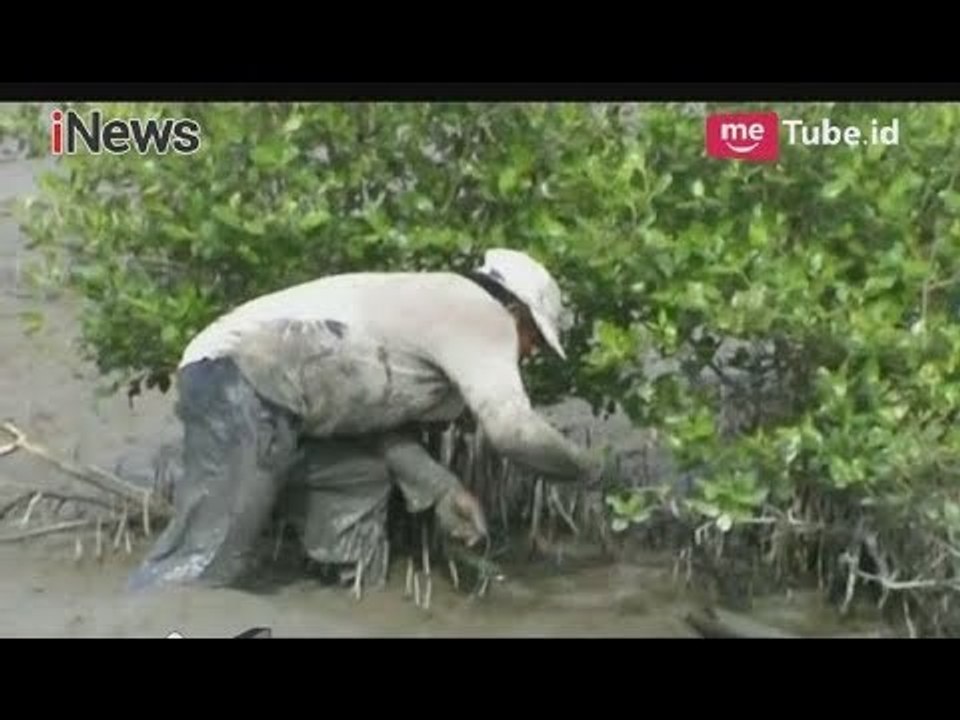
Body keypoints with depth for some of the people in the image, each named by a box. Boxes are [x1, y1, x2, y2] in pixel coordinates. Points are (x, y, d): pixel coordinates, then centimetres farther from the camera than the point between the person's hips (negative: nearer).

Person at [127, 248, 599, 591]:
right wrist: (583, 470, 7)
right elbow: (512, 429, -11)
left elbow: (380, 416, 24)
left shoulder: (437, 309, 29)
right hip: (248, 382, -11)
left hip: (229, 370, 11)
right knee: (206, 559, -17)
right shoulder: (483, 316, 1)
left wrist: (441, 489, 15)